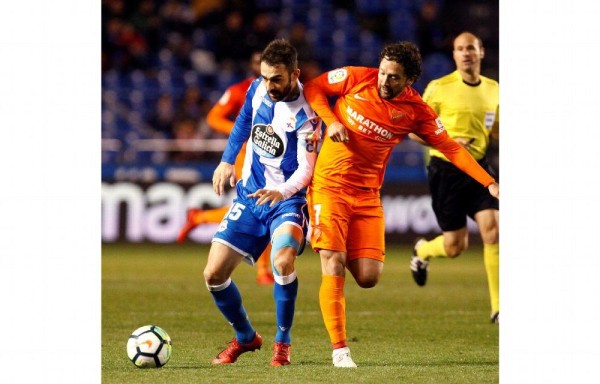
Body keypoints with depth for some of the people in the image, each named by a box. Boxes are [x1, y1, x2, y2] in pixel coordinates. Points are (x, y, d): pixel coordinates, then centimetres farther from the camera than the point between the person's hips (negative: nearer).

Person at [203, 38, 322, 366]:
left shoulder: (305, 114, -21)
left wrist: (282, 191, -42)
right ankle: (245, 337, 25)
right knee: (214, 275, 0)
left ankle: (282, 343, -14)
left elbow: (306, 169, -24)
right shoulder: (258, 89, -2)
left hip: (286, 200, -6)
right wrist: (227, 161, 17)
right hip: (249, 194, 6)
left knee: (283, 261, -33)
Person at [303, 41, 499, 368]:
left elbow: (451, 148, 1)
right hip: (329, 184, -2)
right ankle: (339, 350, -9)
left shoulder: (415, 111, -3)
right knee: (334, 267, -14)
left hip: (367, 194, 2)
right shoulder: (356, 79, -6)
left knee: (368, 277, -6)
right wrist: (330, 120, -10)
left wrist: (489, 183, -6)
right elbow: (312, 89, 6)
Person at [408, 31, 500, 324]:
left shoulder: (493, 90, 8)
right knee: (455, 246, -1)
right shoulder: (439, 88, -5)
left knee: (493, 229, -15)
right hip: (445, 170, -3)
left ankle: (498, 308, -8)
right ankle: (422, 251, 38)